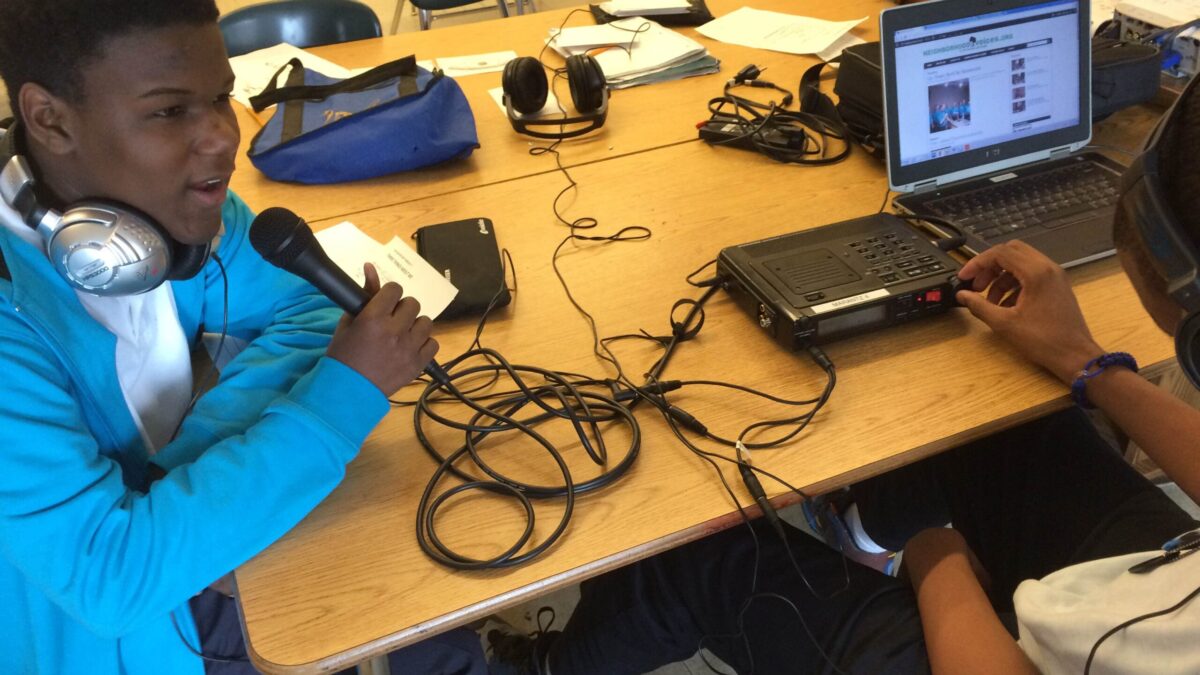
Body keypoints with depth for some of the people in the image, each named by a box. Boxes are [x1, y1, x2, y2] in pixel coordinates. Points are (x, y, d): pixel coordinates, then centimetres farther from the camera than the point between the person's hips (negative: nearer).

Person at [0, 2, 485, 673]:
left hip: (195, 557, 5)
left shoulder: (166, 195, -13)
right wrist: (345, 392, -32)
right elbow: (109, 574, -35)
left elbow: (303, 312, -5)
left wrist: (192, 456, -23)